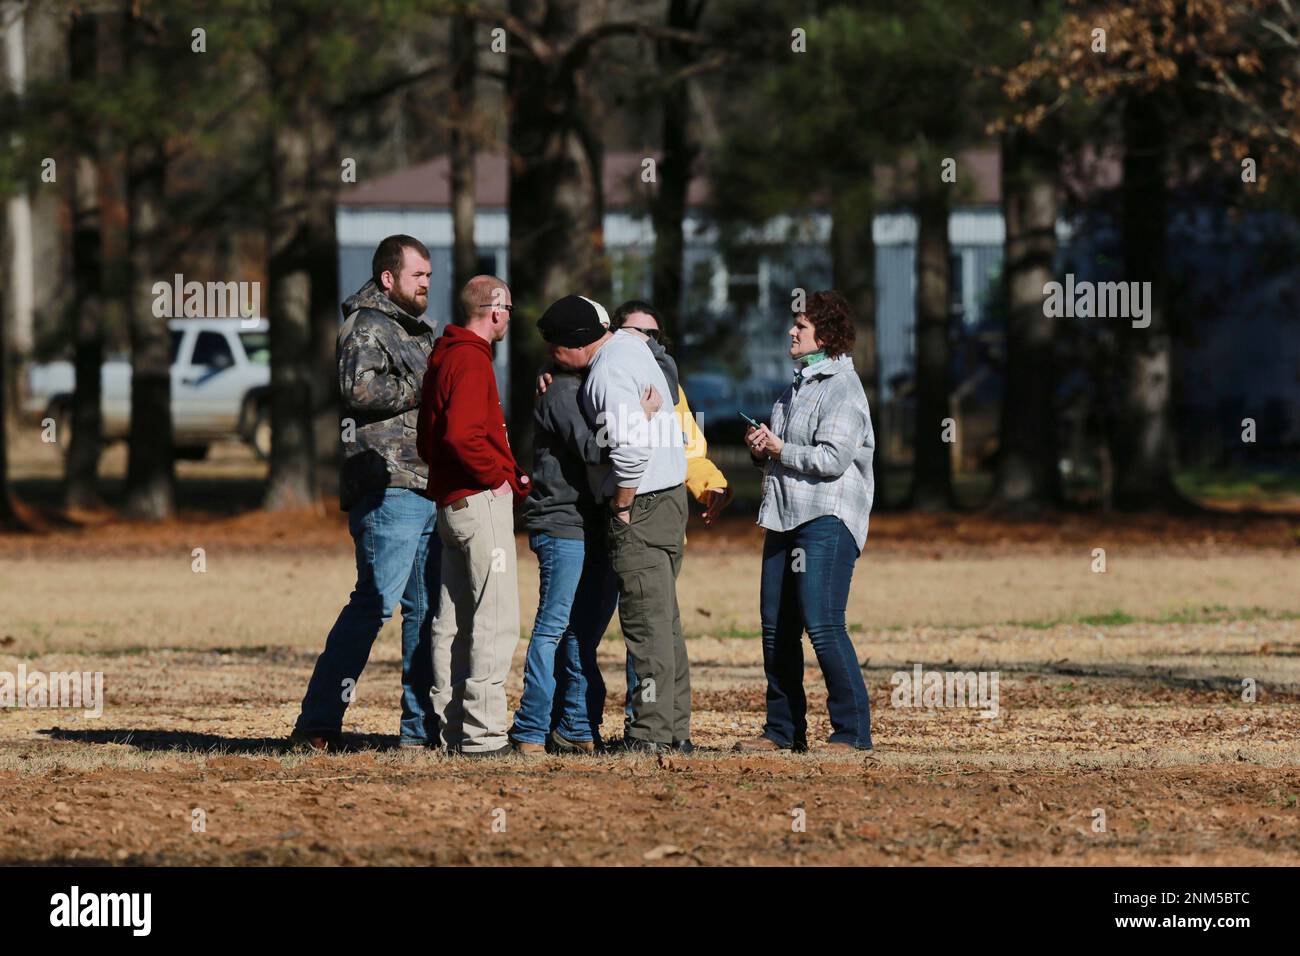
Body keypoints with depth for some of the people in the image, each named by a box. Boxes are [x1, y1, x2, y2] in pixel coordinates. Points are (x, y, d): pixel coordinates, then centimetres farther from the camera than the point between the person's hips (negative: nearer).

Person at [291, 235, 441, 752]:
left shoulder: (421, 333, 26)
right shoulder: (367, 327, -4)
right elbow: (359, 389, -20)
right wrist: (422, 389, -11)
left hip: (430, 490, 10)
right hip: (388, 487, -10)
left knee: (427, 609, 8)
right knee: (376, 602, -14)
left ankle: (421, 726, 11)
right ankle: (317, 723, -14)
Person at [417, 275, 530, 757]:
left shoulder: (443, 357, 17)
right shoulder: (471, 360, -13)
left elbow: (428, 438, 21)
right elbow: (461, 435, -25)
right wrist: (499, 477, -11)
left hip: (450, 500, 10)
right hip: (481, 501, -10)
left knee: (452, 621, 11)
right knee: (496, 619, -10)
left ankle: (449, 728, 15)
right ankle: (482, 733, -13)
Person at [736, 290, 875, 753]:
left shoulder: (842, 389, -9)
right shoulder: (798, 386, 21)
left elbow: (833, 459, -19)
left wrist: (780, 449, -10)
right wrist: (760, 449, 7)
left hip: (827, 522, -9)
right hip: (786, 517, 10)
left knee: (821, 624, -16)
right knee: (776, 628, 8)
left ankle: (852, 729, -12)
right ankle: (783, 728, 16)